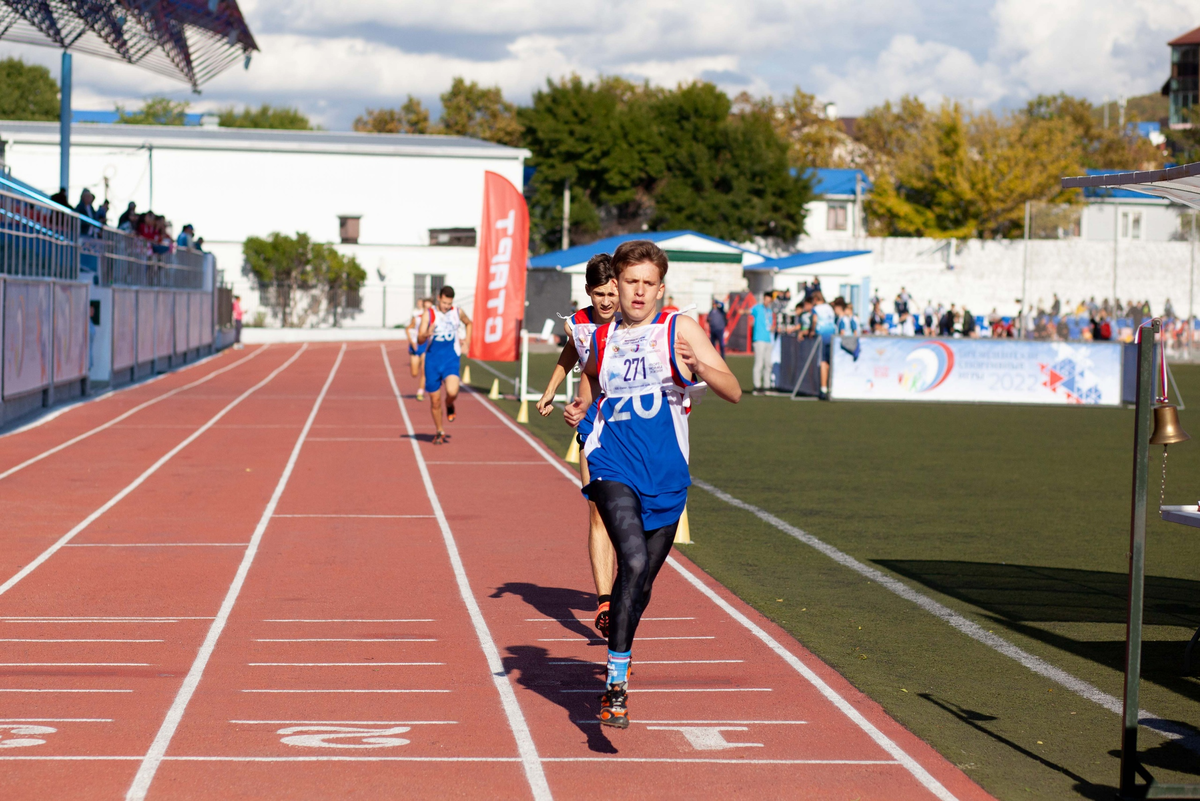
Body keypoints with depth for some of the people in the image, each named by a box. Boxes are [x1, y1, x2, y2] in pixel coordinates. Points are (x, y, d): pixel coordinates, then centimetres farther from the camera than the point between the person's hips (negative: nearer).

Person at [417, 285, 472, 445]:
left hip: (451, 359, 0)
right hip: (432, 360, 0)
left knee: (452, 391, -26)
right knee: (435, 401, 4)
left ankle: (450, 406, 10)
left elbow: (468, 323, 26)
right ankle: (440, 432, 24)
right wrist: (426, 334, -30)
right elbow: (419, 341, -8)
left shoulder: (458, 312, 3)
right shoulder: (428, 315, -4)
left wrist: (467, 344, 16)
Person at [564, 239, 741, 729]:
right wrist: (580, 405, 14)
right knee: (633, 562, -23)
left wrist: (700, 368, -23)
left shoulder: (680, 330, 2)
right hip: (613, 467, -1)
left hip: (665, 475, 1)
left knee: (643, 581, 11)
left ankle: (618, 662, 38)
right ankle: (616, 684, -22)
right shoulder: (604, 338, 10)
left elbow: (733, 392, -4)